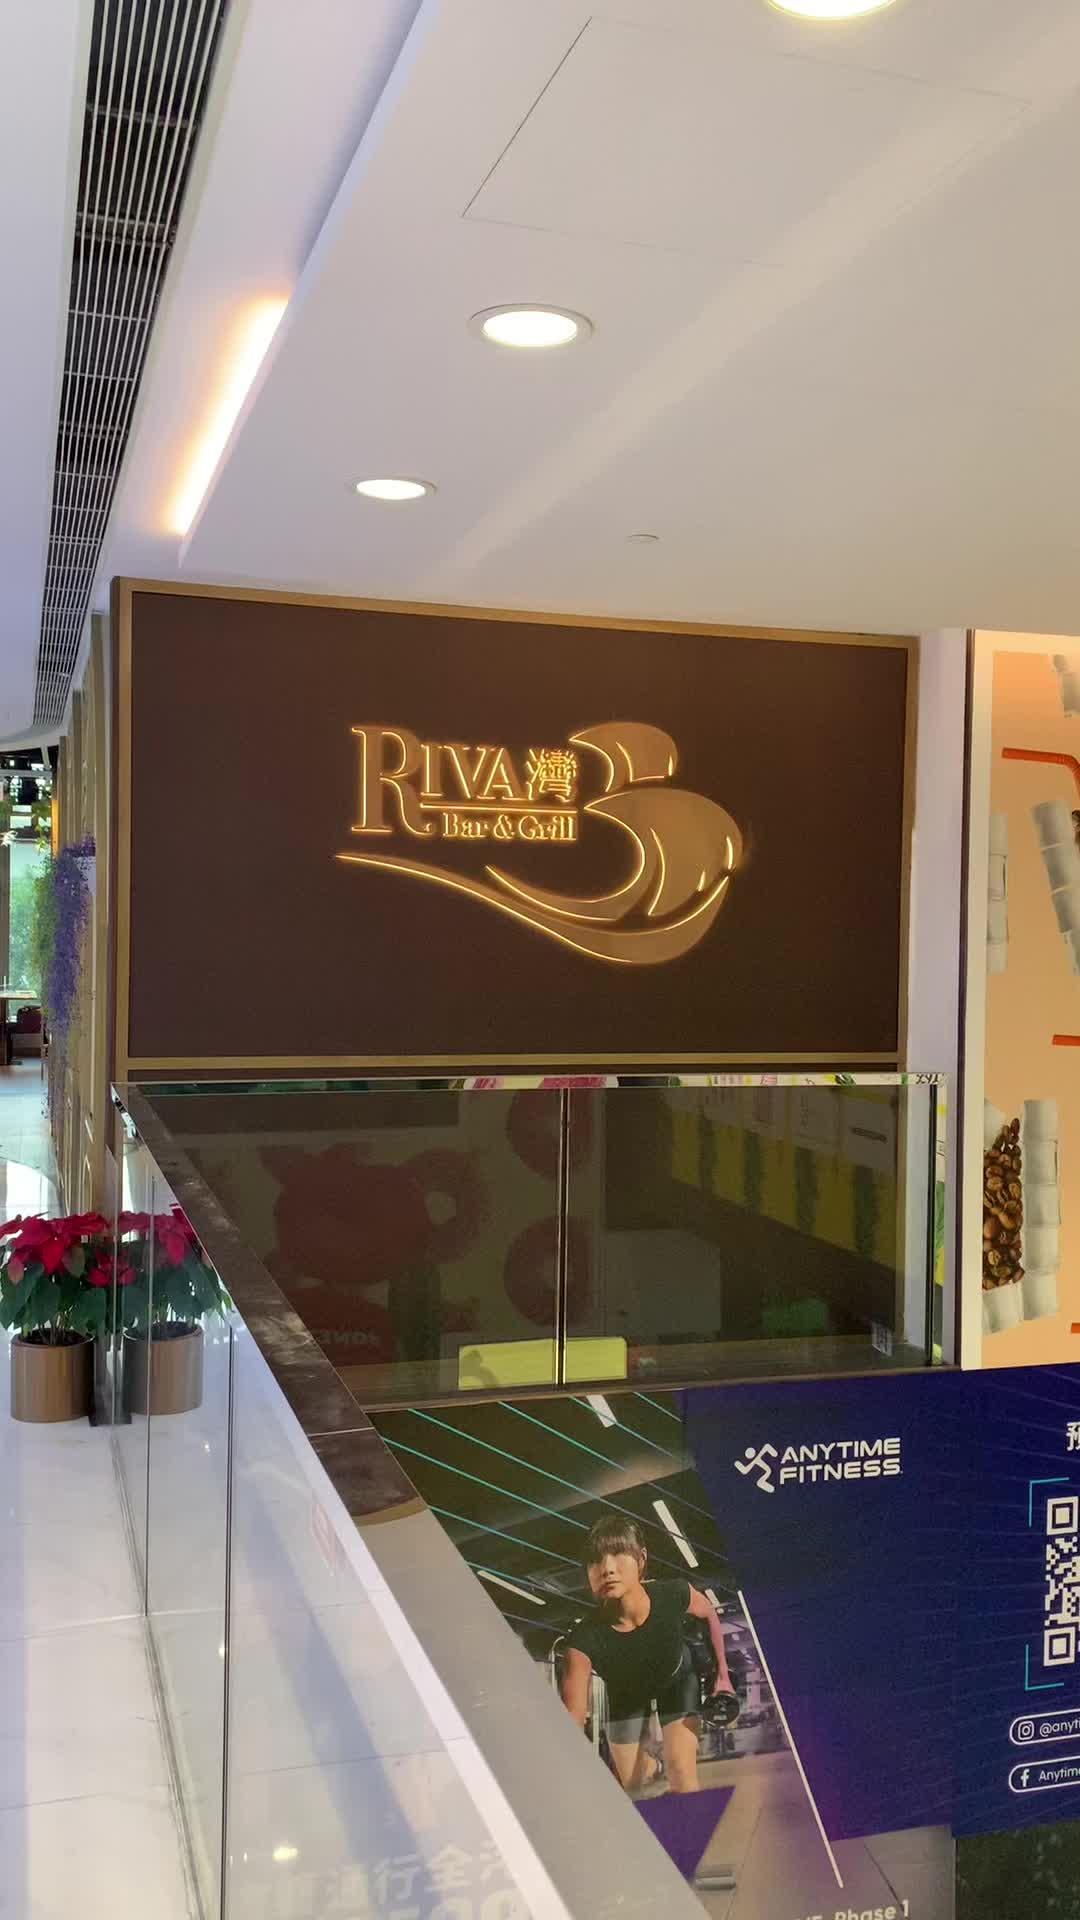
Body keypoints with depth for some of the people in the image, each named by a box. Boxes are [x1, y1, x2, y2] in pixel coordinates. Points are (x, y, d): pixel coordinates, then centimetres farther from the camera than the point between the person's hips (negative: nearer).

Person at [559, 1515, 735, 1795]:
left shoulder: (675, 1595, -38)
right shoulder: (583, 1641, -43)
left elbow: (709, 1615, -12)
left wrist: (722, 1674, -4)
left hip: (677, 1678, 0)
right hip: (625, 1692, 1)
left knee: (682, 1775, -14)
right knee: (632, 1784, 14)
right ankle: (653, 1766, 50)